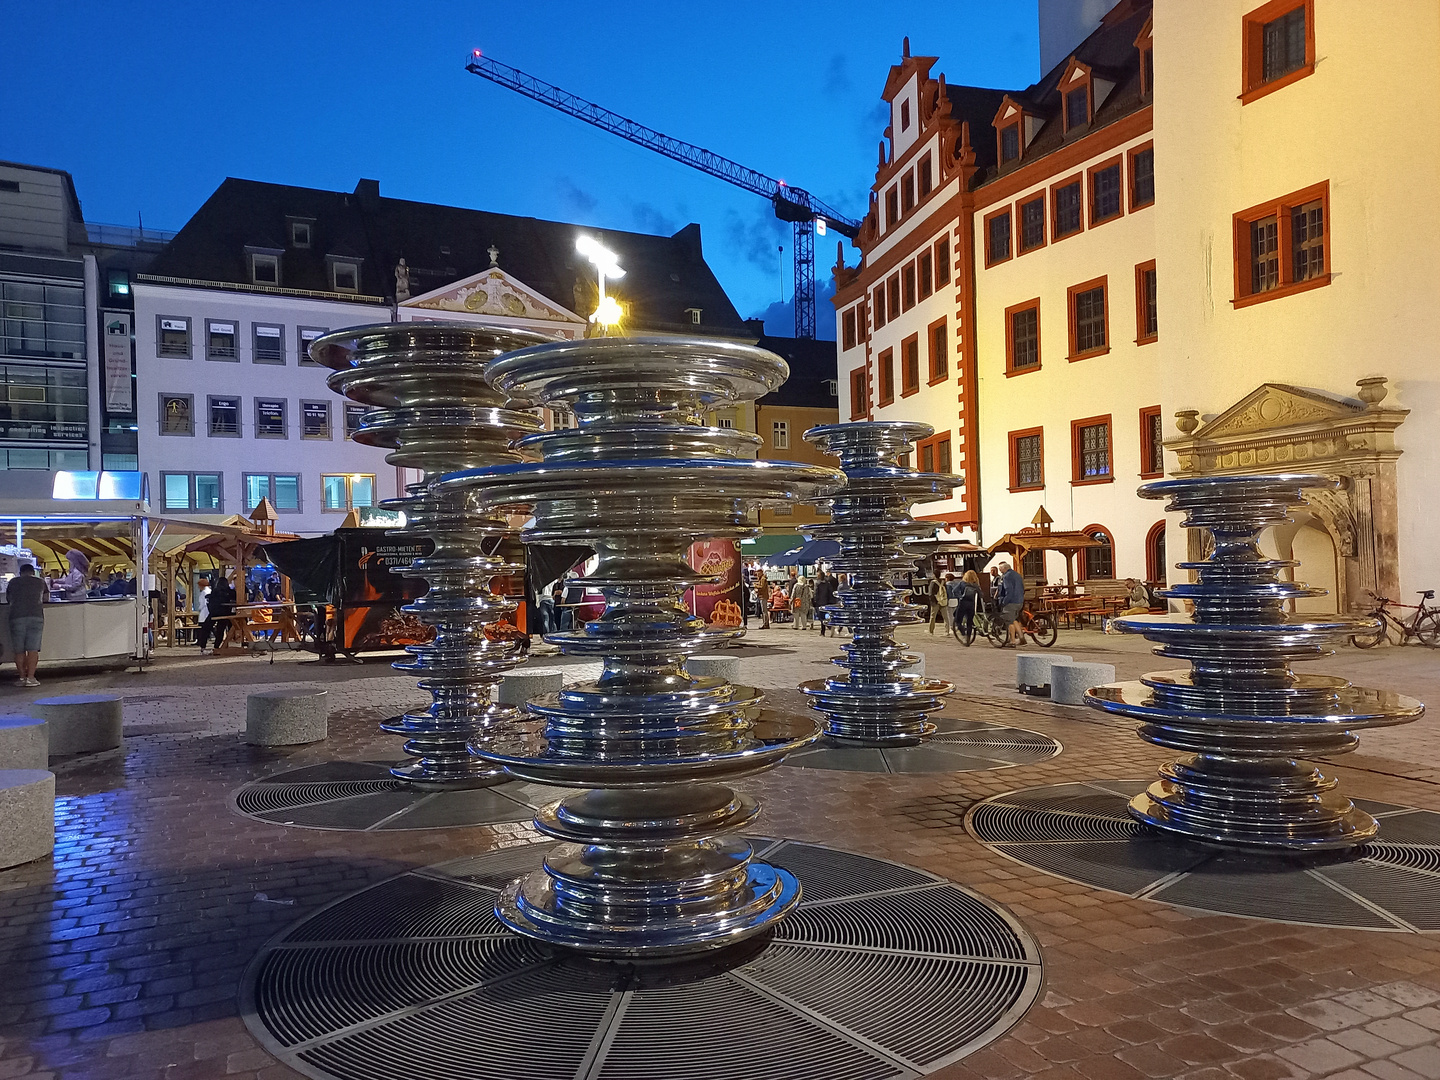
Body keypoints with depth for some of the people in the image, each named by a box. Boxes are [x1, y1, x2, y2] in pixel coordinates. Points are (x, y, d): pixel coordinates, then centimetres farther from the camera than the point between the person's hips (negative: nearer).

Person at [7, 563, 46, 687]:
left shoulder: (13, 581, 17)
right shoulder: (40, 581, 15)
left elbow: (8, 598, 28)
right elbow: (46, 598, 23)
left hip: (16, 617, 1)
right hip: (36, 616, -1)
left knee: (19, 650, 6)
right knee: (33, 649, -3)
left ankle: (22, 677, 7)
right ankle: (30, 677, -7)